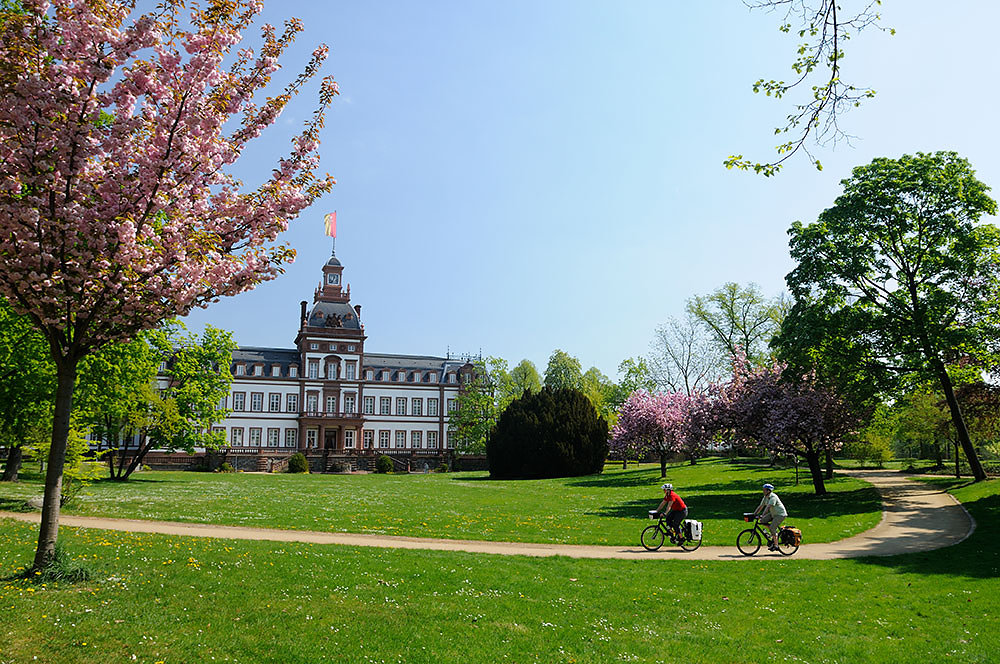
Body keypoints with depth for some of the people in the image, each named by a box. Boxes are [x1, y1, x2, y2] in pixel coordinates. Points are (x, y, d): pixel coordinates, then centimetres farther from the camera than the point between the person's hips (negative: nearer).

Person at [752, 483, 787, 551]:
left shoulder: (773, 497, -23)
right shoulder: (765, 497, 4)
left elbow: (768, 507, -32)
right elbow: (760, 506, 7)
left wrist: (762, 515, -38)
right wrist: (754, 514, 0)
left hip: (780, 514, -9)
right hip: (773, 514, 9)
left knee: (772, 528, -16)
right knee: (763, 521, -5)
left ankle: (775, 546, -5)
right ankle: (774, 534, 9)